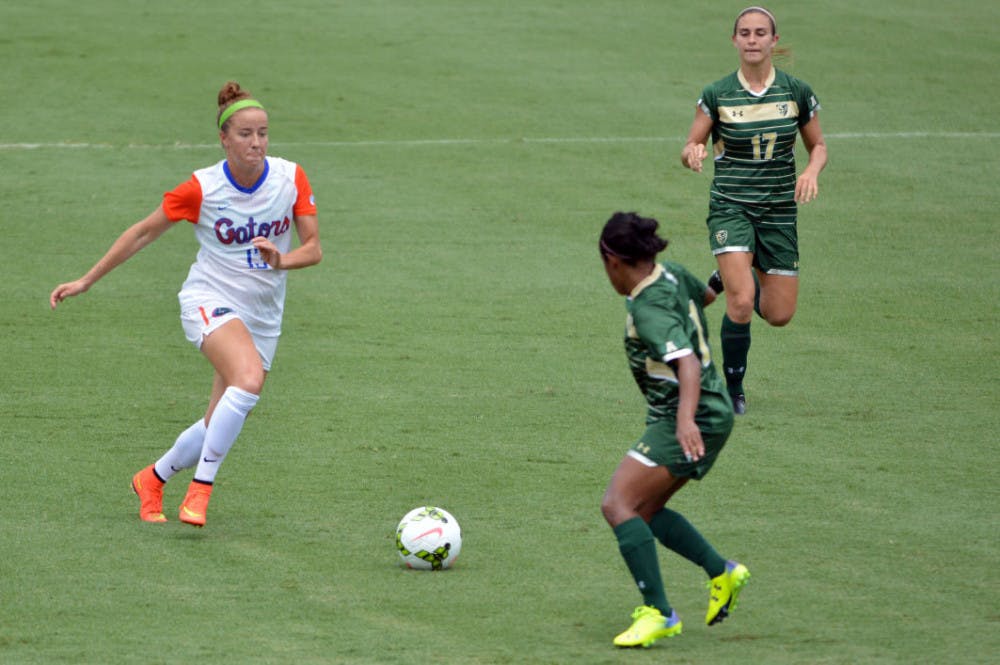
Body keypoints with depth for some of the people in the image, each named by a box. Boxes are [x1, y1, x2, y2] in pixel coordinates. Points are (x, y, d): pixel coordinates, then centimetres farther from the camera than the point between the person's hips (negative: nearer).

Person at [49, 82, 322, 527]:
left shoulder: (290, 178, -6)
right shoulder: (202, 188, -12)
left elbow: (313, 248, -1)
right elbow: (143, 233, 0)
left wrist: (281, 261, -24)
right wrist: (86, 281, 2)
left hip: (263, 315, 4)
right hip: (210, 301, -4)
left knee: (220, 426, 4)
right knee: (249, 380, -34)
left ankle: (152, 480, 32)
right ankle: (200, 488, -24)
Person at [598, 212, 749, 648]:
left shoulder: (649, 310, -22)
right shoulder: (671, 275, 4)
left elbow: (688, 363, -34)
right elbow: (705, 295, 26)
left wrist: (686, 418, -48)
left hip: (695, 422, -10)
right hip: (712, 415, 10)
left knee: (618, 505, -16)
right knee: (645, 510, 20)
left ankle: (659, 613, -20)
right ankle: (722, 573, 25)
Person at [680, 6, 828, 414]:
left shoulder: (797, 93, -1)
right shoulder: (717, 95, -5)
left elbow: (818, 145, 10)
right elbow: (689, 150, 1)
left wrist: (812, 171, -12)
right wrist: (694, 153, -23)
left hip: (779, 211, 3)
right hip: (730, 207, -3)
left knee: (779, 315, 4)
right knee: (741, 304, -20)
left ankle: (731, 278, 37)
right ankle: (733, 390, 2)